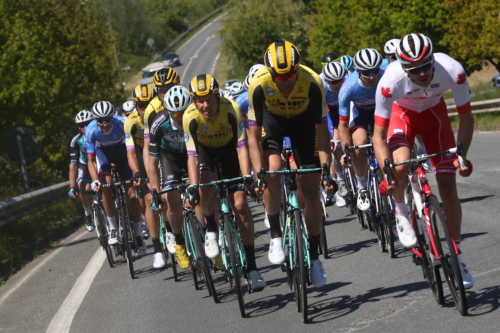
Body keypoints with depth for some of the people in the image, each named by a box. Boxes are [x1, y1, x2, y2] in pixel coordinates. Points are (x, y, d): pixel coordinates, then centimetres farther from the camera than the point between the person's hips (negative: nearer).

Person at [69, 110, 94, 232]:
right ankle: (88, 214, 4)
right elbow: (73, 164, -26)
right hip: (85, 166, 0)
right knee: (84, 190, -22)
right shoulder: (76, 141, -25)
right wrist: (72, 187, -35)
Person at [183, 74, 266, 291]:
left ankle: (251, 266, -5)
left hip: (229, 149, 0)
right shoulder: (190, 117, -31)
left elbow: (241, 147, -34)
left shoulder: (231, 109, -34)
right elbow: (192, 156, -29)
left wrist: (246, 179, -45)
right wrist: (193, 188, -38)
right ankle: (211, 231, 1)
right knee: (206, 190, -30)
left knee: (240, 204, -10)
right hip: (205, 150, 0)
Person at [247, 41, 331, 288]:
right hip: (272, 119, 0)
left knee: (311, 192, -3)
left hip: (303, 121, 0)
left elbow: (321, 128, -26)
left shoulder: (312, 82, -34)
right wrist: (258, 171, -34)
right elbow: (253, 135, -25)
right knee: (272, 171, -28)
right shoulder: (259, 85, -33)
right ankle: (275, 237, -11)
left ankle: (313, 256, 11)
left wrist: (326, 164, -36)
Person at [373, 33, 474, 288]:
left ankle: (455, 257, 7)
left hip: (434, 112, 1)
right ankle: (401, 212, 2)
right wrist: (386, 172, -41)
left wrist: (462, 155, -31)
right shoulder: (391, 82, -38)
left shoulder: (453, 71, -35)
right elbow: (379, 136, -28)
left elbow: (465, 117, -19)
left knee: (448, 185, -6)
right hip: (402, 113, -1)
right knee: (400, 166, -31)